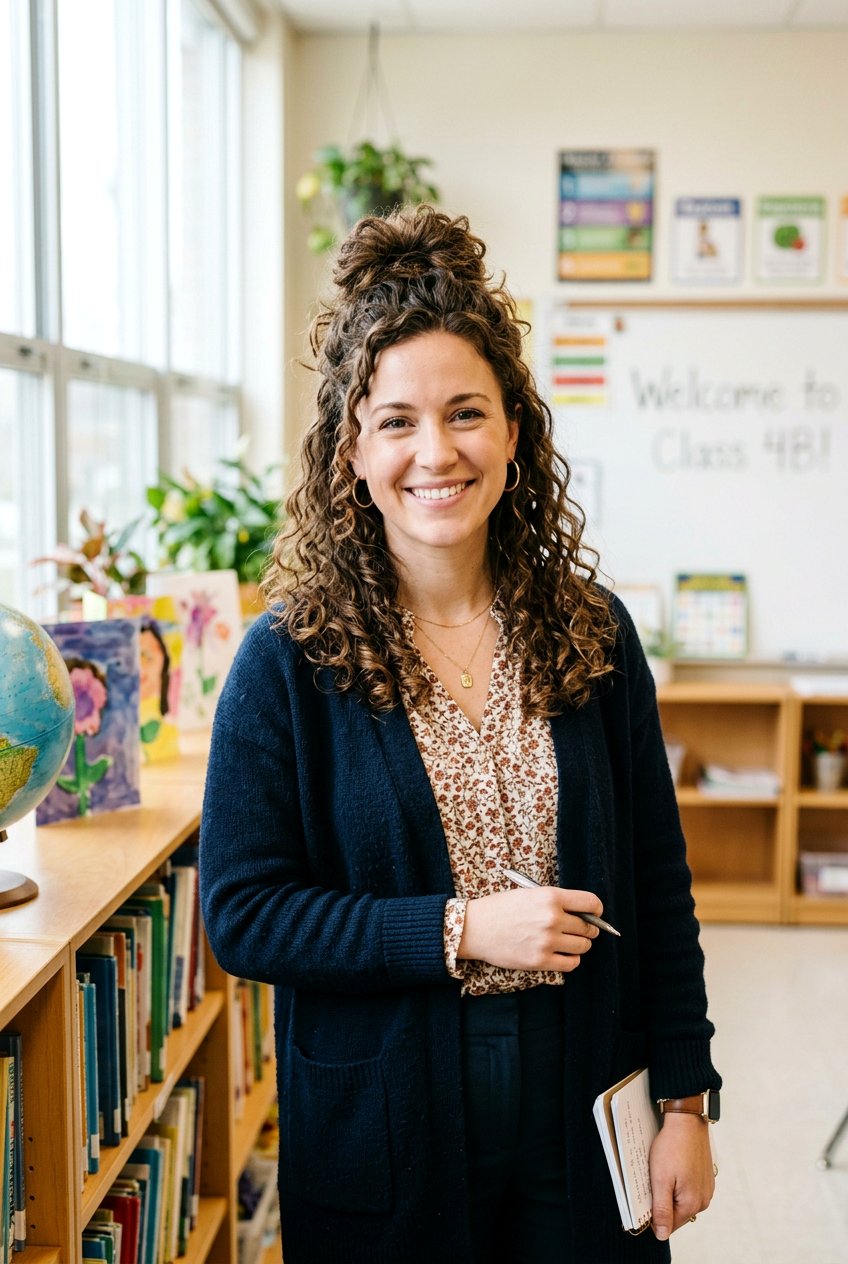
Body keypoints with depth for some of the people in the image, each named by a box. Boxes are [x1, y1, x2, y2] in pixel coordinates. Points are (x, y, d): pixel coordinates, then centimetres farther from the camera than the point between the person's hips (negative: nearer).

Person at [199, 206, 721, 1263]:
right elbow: (241, 916, -11)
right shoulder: (288, 662, -11)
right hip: (383, 1140, -2)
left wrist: (685, 1101, 1)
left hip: (580, 1125, 2)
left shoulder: (592, 633, -3)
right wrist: (461, 929, -20)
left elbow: (659, 889, 2)